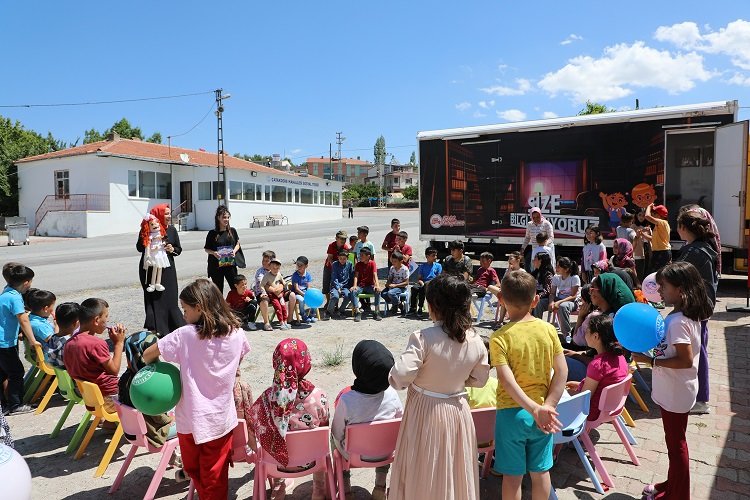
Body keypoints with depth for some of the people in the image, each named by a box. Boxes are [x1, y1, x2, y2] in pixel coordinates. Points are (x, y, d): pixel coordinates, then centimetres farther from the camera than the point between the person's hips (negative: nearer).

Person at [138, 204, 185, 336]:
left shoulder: (172, 230, 6)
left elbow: (179, 249, 12)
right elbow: (139, 247, -4)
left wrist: (172, 249, -10)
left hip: (167, 270, 3)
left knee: (170, 299, 2)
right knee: (153, 299, 0)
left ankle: (174, 328, 10)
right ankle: (155, 328, 7)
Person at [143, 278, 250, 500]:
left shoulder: (185, 335, -16)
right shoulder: (236, 332, -6)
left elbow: (147, 355, -7)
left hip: (191, 418, -2)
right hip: (221, 418, 2)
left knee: (193, 469, 21)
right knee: (216, 475, 14)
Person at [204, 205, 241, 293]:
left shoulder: (232, 231, 2)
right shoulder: (212, 233, -3)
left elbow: (237, 244, 13)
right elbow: (206, 249, 4)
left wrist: (234, 251, -7)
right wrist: (213, 253, -16)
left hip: (230, 265, 1)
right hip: (216, 266, -1)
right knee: (218, 290, 7)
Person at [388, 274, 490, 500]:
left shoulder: (424, 338, -24)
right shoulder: (476, 341, -8)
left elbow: (400, 376, -28)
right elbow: (479, 380, 3)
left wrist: (394, 378, -7)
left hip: (425, 412, -4)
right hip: (458, 411, 4)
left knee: (423, 474, 16)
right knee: (456, 471, 23)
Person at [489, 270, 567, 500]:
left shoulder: (499, 338, -15)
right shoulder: (548, 330, -5)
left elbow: (507, 381, -23)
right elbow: (562, 371, -5)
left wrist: (535, 409, -21)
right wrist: (548, 406, -4)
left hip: (512, 413, -3)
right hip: (542, 414, 3)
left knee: (512, 475, 12)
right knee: (540, 471, 19)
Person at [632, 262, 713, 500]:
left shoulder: (678, 322, -27)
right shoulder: (686, 316, 4)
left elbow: (685, 360, -29)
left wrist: (650, 361, -25)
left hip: (675, 393, -9)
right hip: (675, 390, 9)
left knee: (676, 442, 7)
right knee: (675, 440, 22)